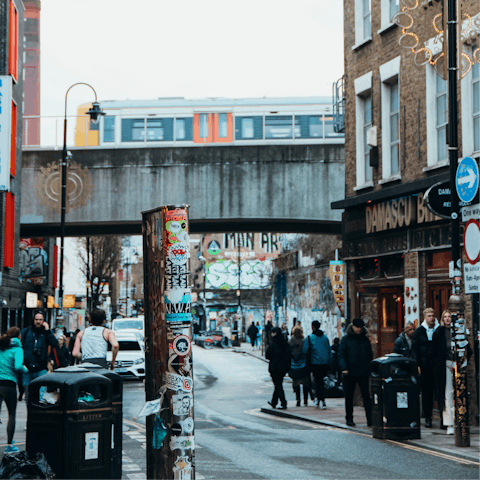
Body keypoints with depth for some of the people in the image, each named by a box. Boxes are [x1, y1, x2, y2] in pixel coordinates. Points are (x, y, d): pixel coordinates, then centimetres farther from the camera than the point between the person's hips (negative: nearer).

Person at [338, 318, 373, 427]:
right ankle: (349, 419, 17)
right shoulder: (346, 339, 3)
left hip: (363, 373, 1)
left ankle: (370, 419, -5)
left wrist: (370, 370, 7)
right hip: (349, 373, -1)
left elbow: (370, 356, 17)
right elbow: (341, 354, -3)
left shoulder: (365, 339, 12)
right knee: (349, 397, 7)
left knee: (366, 396, -5)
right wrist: (344, 368, -16)